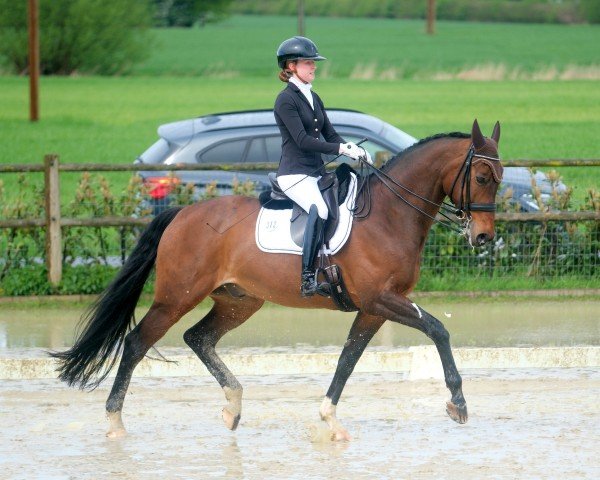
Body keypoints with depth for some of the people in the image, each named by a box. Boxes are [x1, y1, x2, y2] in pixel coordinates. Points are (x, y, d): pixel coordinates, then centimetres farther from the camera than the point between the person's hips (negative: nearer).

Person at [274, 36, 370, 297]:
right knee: (319, 209, -33)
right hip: (294, 174, -9)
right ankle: (308, 278, -35)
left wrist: (355, 149, -3)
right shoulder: (286, 100, -8)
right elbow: (302, 140, -17)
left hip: (317, 172, 9)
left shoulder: (313, 98, 18)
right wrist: (342, 148, -21)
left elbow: (330, 135, 17)